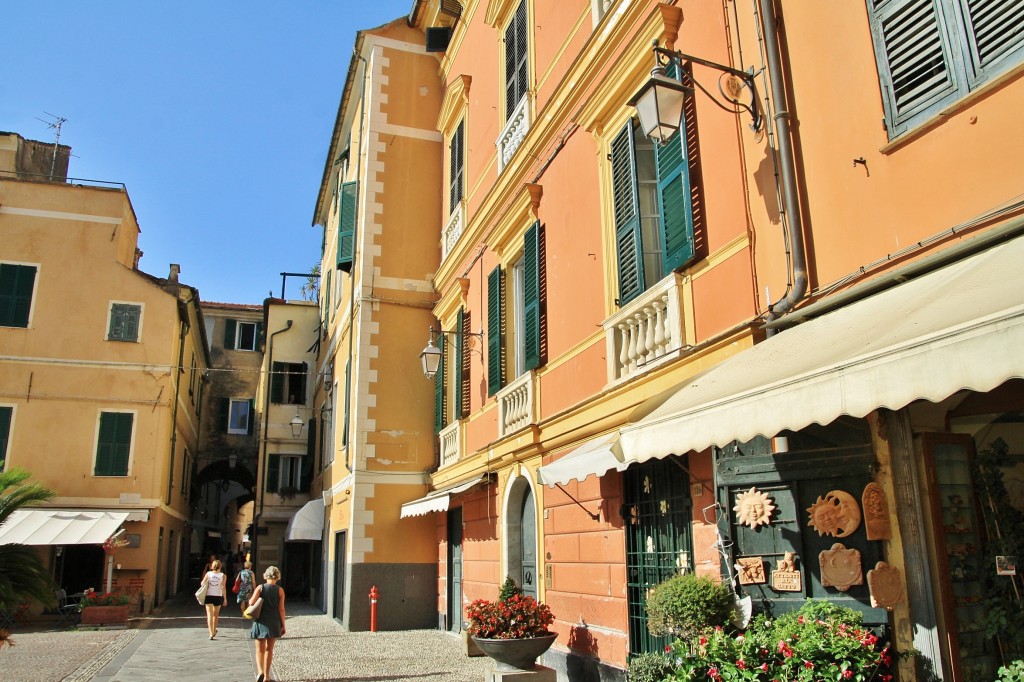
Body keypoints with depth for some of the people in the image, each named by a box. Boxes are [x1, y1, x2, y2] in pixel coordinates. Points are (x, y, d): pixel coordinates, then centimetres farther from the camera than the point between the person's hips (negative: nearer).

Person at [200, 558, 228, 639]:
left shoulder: (208, 573, -1)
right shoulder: (222, 575, -3)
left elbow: (202, 583, -6)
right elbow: (223, 587, -8)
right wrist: (225, 599, -4)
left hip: (209, 596, -1)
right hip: (218, 596, 1)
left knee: (210, 614, -1)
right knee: (215, 614, 19)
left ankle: (211, 633, -12)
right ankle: (214, 631, 35)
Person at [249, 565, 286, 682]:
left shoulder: (260, 588, -4)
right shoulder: (280, 590, -2)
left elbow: (252, 602, -16)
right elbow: (281, 609, -4)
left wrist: (249, 600, 8)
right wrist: (283, 625, 3)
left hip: (260, 622, -1)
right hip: (274, 622, 1)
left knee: (260, 649, 7)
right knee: (269, 649, 14)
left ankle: (260, 671, -15)